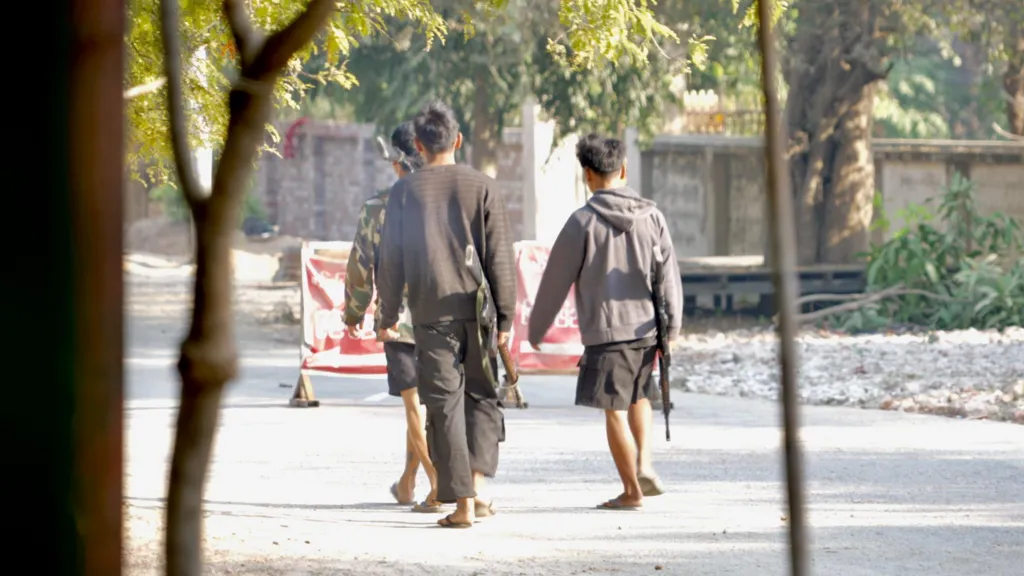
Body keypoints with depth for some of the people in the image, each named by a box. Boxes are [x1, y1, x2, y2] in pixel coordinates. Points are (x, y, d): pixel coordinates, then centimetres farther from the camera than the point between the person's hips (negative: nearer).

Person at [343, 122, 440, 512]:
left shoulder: (377, 207, -4)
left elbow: (360, 266, 3)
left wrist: (354, 314, 17)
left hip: (398, 318, -2)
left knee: (416, 405, 0)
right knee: (419, 406, 16)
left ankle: (440, 486, -11)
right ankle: (407, 483, 27)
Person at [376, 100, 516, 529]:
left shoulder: (405, 191, 1)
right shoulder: (481, 187, 1)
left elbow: (391, 260, 2)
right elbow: (500, 257, 0)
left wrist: (388, 315, 11)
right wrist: (504, 316, 6)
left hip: (431, 312, -1)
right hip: (477, 309, 1)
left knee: (444, 405, 1)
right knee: (481, 397, 15)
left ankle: (462, 504, -2)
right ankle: (477, 486, 1)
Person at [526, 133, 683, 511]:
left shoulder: (583, 221, -7)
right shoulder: (651, 216, 3)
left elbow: (556, 280, -2)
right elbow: (668, 275, 1)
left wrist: (535, 329, 9)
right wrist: (672, 327, 4)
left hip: (605, 331, -4)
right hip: (645, 327, 4)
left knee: (614, 411, 3)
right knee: (639, 397, 24)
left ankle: (631, 491, 5)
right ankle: (644, 464, 6)